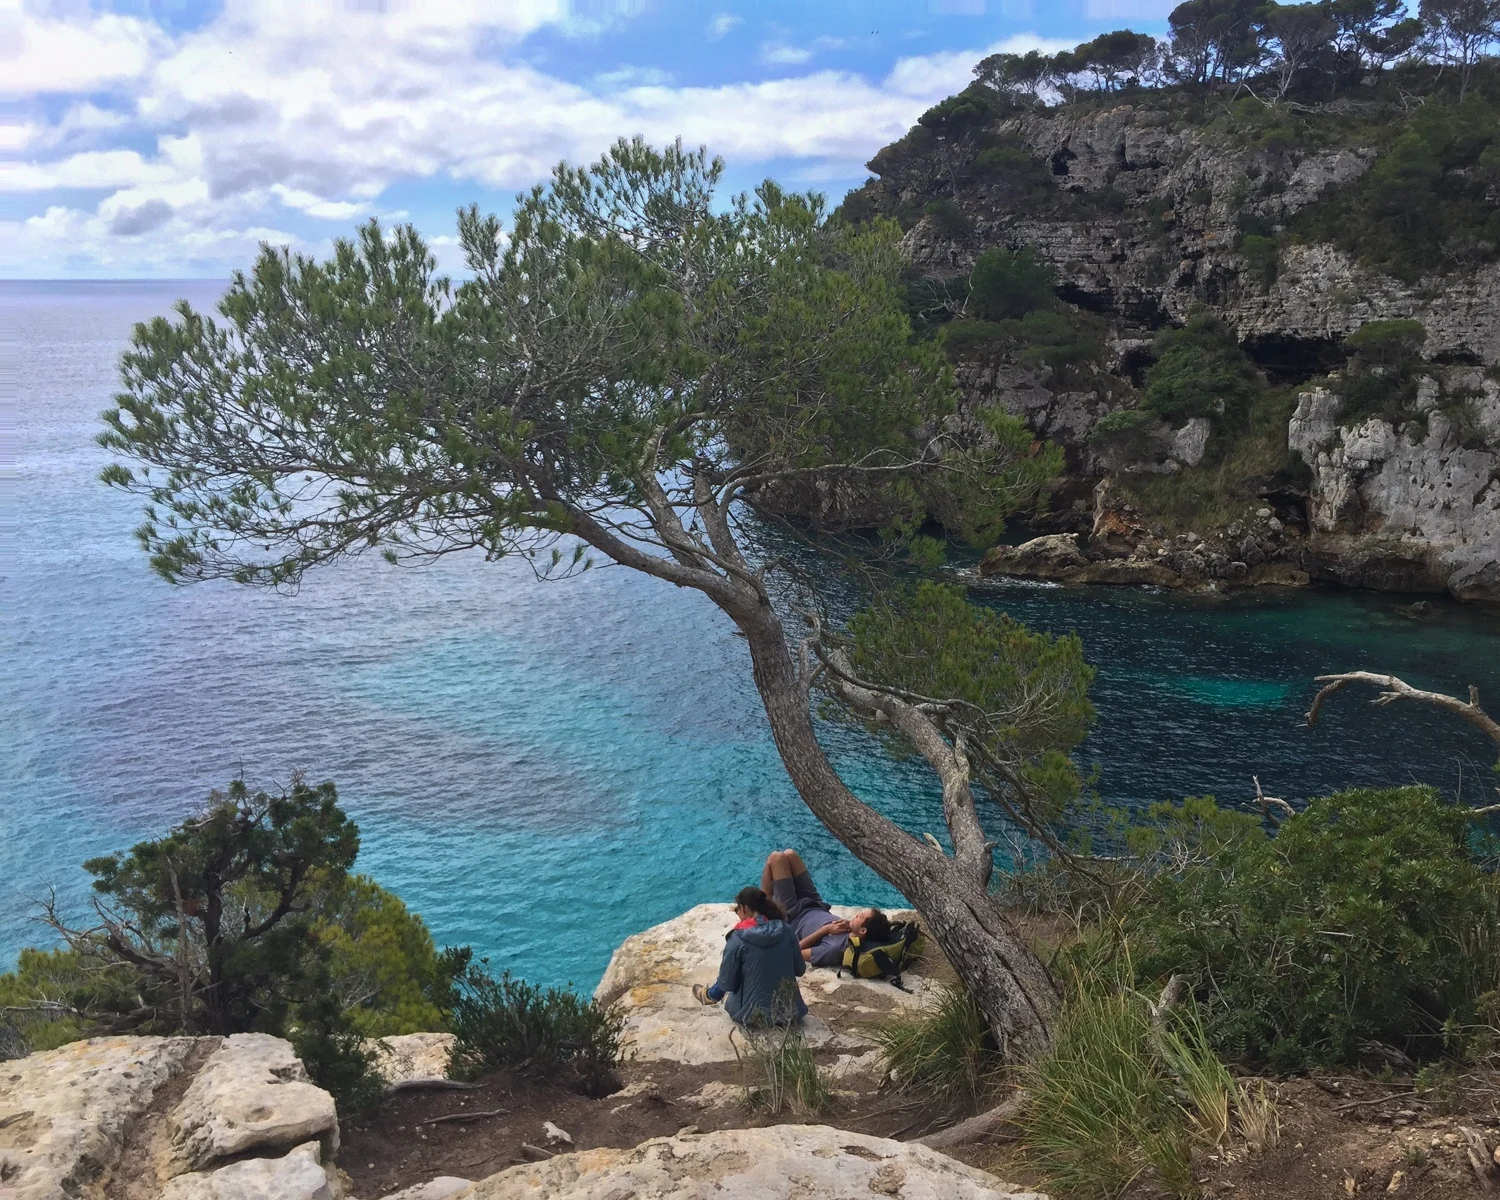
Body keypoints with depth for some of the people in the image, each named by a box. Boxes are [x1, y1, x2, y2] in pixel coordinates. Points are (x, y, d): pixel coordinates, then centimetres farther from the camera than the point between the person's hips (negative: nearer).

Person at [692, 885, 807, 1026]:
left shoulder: (738, 938, -16)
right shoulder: (786, 930, -5)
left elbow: (727, 982, -8)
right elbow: (800, 969, 6)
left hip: (754, 1014, -4)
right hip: (790, 1011, 4)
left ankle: (710, 995, 56)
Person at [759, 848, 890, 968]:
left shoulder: (835, 948, -45)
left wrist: (825, 930, -33)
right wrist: (849, 925, -22)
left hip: (794, 919, -6)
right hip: (817, 910, 6)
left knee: (776, 857, -2)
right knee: (789, 854, 13)